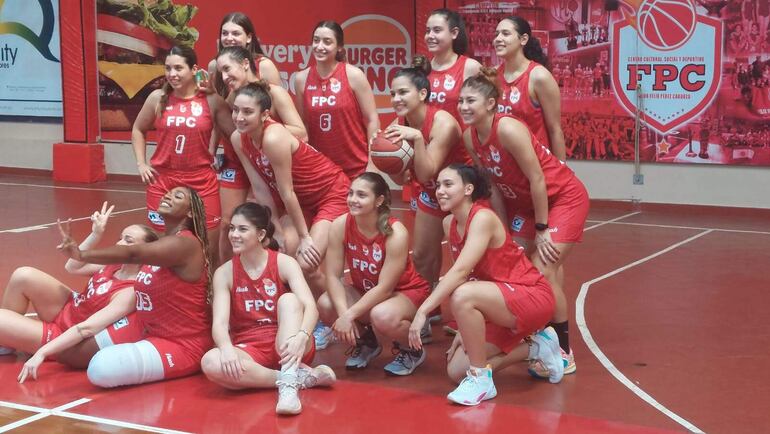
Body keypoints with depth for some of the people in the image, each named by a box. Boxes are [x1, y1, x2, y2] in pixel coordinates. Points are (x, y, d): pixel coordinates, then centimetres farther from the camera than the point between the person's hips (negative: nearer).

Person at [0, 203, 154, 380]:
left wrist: (42, 353, -35)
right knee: (23, 276, -12)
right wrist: (96, 234, -9)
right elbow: (71, 267, 4)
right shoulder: (115, 264, -5)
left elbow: (87, 328, -33)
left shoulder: (131, 292, -29)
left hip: (63, 336, -8)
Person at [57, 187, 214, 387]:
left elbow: (132, 254, -35)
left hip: (182, 346, -10)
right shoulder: (164, 243, 14)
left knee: (103, 369, -25)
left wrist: (82, 254, -44)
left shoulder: (185, 244, -21)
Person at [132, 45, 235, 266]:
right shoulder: (158, 98, 2)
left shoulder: (212, 100, -4)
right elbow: (138, 130, 16)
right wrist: (141, 164, 8)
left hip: (202, 180, -1)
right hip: (162, 180, 2)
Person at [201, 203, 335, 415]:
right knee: (211, 362, -31)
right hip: (250, 350, 1)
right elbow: (219, 323, -12)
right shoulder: (224, 273, 1)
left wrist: (301, 337, -42)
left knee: (288, 299, -27)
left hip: (287, 346, -1)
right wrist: (227, 348, -35)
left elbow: (310, 306, -20)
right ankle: (302, 376, -27)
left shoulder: (284, 263, -5)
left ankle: (288, 384, -40)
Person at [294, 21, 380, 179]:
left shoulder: (354, 75, -8)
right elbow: (302, 124, 11)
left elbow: (372, 120, -5)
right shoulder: (301, 79, 1)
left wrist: (372, 164, -8)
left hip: (358, 169, -3)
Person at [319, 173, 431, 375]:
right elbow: (333, 276, -16)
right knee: (326, 305, -22)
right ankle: (365, 342, 9)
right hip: (364, 290, 5)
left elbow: (385, 288, -26)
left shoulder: (396, 234, -28)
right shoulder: (340, 226, -16)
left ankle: (412, 350, -1)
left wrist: (350, 315, -29)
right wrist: (343, 313, -30)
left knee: (382, 316, -38)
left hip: (405, 292, -5)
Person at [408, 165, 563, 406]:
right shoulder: (449, 224, 4)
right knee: (456, 370, 0)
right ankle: (536, 349, 15)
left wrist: (423, 310, -37)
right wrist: (464, 329, -3)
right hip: (503, 306, 9)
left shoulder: (483, 218, -20)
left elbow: (460, 271, -32)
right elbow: (461, 274, 5)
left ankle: (481, 381, -18)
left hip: (533, 297, -9)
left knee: (462, 296, -35)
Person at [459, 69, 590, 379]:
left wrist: (541, 229, -19)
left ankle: (563, 354, -2)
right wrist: (504, 231, 1)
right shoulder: (470, 138, -7)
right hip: (524, 202, 8)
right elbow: (493, 186, 2)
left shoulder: (509, 130, -29)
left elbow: (538, 180, -24)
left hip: (564, 198, -8)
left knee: (542, 271, -15)